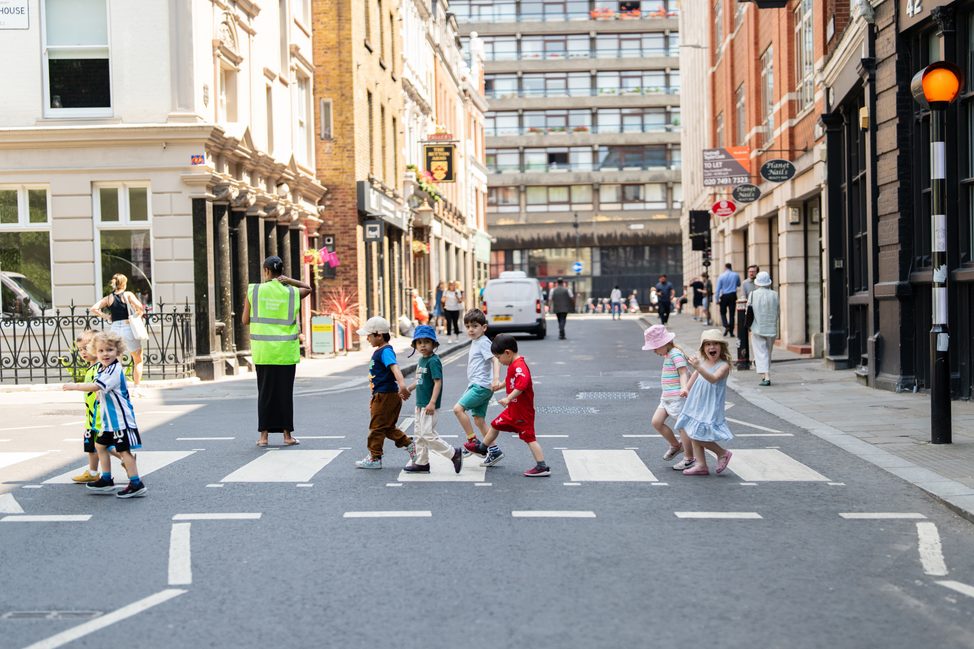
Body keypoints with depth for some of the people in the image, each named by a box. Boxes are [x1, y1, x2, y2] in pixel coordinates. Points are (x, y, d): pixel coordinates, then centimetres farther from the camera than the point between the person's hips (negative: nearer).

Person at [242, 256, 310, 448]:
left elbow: (245, 320, 1)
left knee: (265, 392, 7)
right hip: (286, 351, 0)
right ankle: (287, 434, 8)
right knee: (285, 392, 5)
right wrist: (289, 280, 5)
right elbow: (308, 288, 21)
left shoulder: (254, 291, -2)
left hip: (263, 351, 0)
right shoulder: (292, 293, 0)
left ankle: (264, 435, 8)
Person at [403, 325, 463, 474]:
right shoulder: (421, 360, 11)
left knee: (428, 434, -10)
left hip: (429, 405, -10)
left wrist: (432, 402, -27)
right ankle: (421, 462, 24)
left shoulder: (433, 361, -16)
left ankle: (454, 454, 0)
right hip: (420, 403, 10)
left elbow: (438, 382, -22)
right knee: (419, 434, 14)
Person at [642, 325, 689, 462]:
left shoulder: (675, 354, -13)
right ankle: (675, 445, 19)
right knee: (656, 421, 3)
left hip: (677, 397, -10)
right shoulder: (668, 355, 17)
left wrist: (684, 388, -37)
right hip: (667, 397, 10)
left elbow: (683, 373, -22)